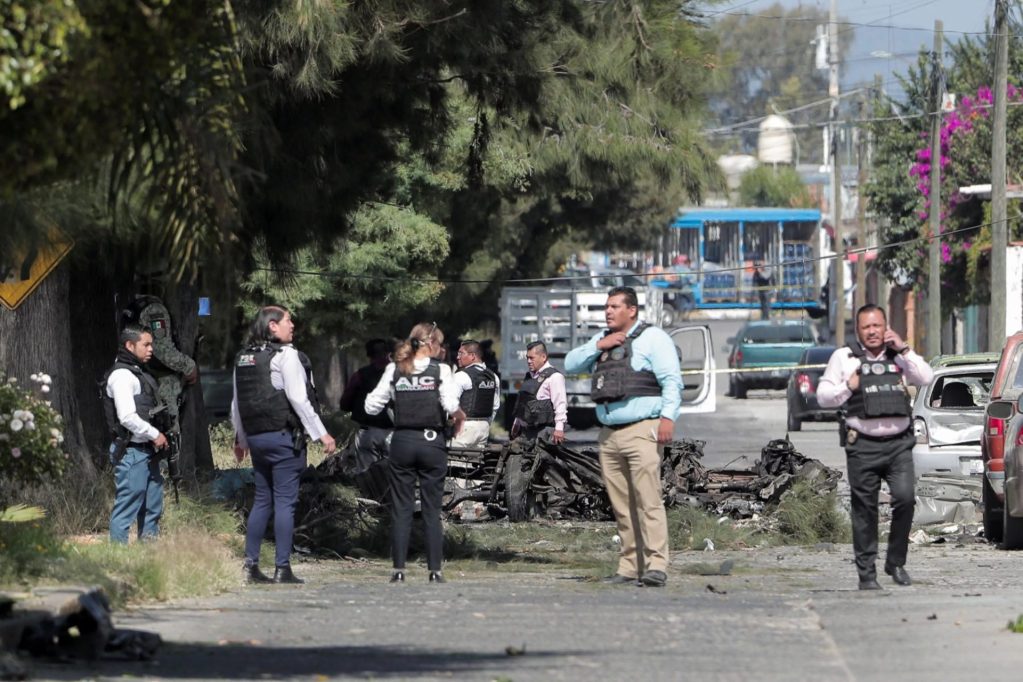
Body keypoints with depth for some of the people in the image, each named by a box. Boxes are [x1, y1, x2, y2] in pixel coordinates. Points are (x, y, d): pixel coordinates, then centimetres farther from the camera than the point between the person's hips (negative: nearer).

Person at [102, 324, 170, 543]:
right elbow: (127, 417, -22)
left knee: (152, 507, 15)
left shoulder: (141, 373, 18)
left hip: (147, 451, 10)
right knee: (127, 507, -8)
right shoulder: (121, 375, -14)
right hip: (131, 451, -10)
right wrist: (155, 435, -14)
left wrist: (157, 437, 11)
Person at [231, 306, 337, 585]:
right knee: (285, 501, -4)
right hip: (284, 436, -7)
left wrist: (241, 439, 26)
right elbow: (299, 399, -15)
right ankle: (282, 568, -5)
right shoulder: (286, 356, -10)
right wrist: (321, 434, -11)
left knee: (262, 501, 14)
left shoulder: (243, 358, 11)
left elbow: (237, 403, 17)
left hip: (256, 436, 7)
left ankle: (251, 565, 12)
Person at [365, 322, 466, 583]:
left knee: (401, 508, 5)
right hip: (432, 442, -2)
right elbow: (451, 405, -18)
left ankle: (399, 569, 2)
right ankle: (435, 570, 2)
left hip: (402, 441, 2)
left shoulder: (395, 370, 2)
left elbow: (372, 405, -1)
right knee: (432, 509, 4)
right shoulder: (440, 370, -6)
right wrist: (459, 417, 3)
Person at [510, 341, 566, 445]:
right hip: (526, 430, 9)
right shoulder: (528, 376, 20)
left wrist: (559, 428, -21)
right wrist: (516, 423, 29)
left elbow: (560, 404, -14)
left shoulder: (554, 376, -8)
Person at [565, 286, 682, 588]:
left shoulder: (653, 338, 1)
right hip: (609, 434, 7)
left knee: (648, 500, -14)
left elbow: (672, 380, -6)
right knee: (621, 506, 5)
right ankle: (630, 567, 7)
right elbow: (571, 365, 17)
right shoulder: (602, 339, 22)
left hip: (641, 430, -7)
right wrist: (598, 346, 3)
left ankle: (656, 565, -19)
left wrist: (668, 416, -19)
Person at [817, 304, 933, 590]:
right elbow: (823, 396, 8)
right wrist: (849, 387, -8)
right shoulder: (844, 357, 8)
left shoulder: (899, 355, 13)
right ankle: (866, 572, 9)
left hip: (898, 443, 1)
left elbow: (925, 378, -1)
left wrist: (903, 350, -6)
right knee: (864, 510, 1)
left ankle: (896, 561, 2)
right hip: (863, 445, -1)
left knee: (905, 498, -15)